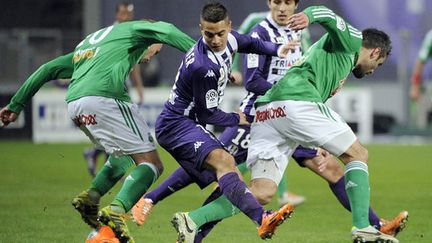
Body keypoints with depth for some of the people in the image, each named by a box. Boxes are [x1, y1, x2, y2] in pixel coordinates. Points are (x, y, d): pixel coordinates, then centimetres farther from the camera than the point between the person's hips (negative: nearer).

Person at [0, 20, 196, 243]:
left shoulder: (86, 45, 37)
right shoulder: (134, 30, 20)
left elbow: (49, 69, 33)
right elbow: (165, 31, 0)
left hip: (74, 105, 7)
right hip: (103, 98, -7)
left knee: (123, 154, 28)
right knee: (151, 164, -7)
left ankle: (89, 198, 9)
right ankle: (115, 212, -29)